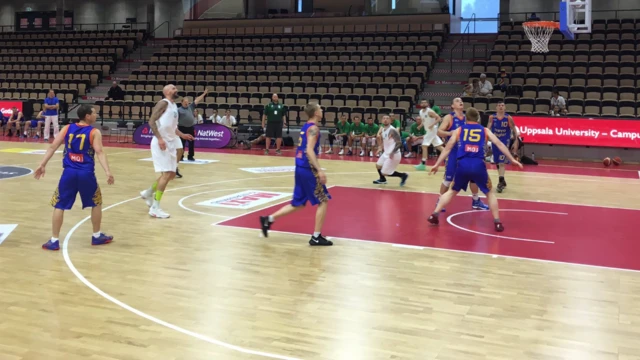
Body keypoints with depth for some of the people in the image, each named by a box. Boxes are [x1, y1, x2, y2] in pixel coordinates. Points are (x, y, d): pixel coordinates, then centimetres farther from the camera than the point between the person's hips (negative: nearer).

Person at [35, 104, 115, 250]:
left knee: (59, 205, 11)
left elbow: (52, 147, 4)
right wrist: (107, 171, -21)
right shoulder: (94, 132, -2)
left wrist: (42, 165, 6)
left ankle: (54, 241, 10)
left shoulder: (67, 128, 9)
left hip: (69, 172, 2)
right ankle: (97, 236, 24)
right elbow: (99, 152, -14)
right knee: (96, 203, 18)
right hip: (86, 173, -2)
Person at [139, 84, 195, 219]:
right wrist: (159, 138, -26)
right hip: (161, 143, -9)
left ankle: (148, 193, 32)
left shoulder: (174, 106, 17)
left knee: (171, 174, 13)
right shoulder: (163, 103, -10)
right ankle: (155, 208, -9)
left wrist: (182, 135, 18)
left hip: (170, 144, 9)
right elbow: (151, 121, -18)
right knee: (166, 174, -13)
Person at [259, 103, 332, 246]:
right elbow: (309, 150, -23)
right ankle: (316, 237, 2)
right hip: (308, 169, -9)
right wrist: (319, 170, -27)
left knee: (298, 204, 15)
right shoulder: (313, 128, -12)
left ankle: (269, 219, 13)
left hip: (300, 168, 9)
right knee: (323, 201, 0)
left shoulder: (305, 127, 16)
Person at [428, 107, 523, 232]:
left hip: (463, 165, 1)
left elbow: (448, 148, 15)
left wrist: (437, 164, 18)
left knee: (452, 191, 22)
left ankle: (434, 215, 12)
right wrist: (512, 160, 11)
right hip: (478, 165, -1)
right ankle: (497, 222, 9)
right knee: (490, 193, 18)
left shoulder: (459, 130, 18)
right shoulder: (485, 130, 18)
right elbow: (499, 144, 10)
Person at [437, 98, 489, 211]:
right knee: (448, 178, -4)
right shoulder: (449, 117, -5)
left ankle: (476, 201, 22)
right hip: (453, 152, -5)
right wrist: (449, 133, -30)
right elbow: (439, 132, -13)